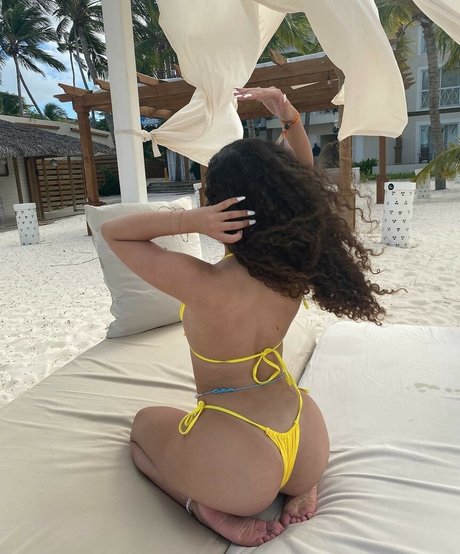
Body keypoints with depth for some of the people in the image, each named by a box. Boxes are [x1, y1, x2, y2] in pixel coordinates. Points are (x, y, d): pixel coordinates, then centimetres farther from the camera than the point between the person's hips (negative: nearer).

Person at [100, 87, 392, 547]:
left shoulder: (207, 285, -29)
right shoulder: (301, 266, -13)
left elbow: (112, 232, -15)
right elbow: (304, 187, 6)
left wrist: (189, 220, -30)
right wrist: (290, 120, -3)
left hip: (240, 465, -4)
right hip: (309, 446, 5)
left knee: (145, 424, 26)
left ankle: (211, 509, 4)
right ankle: (303, 486, 16)